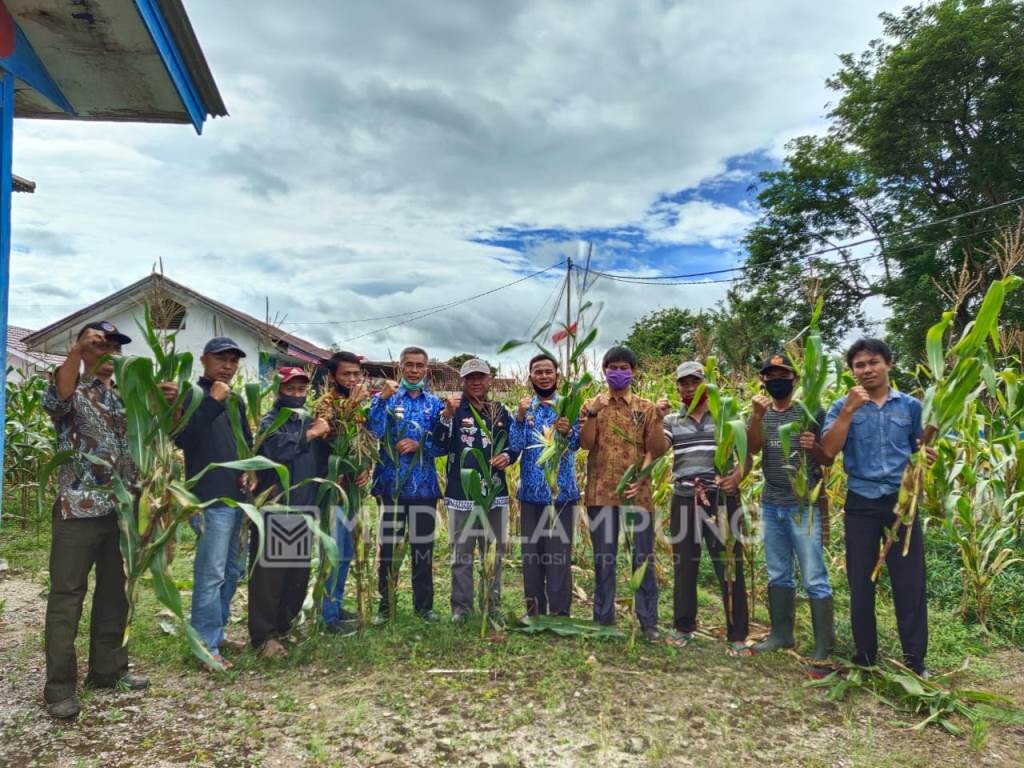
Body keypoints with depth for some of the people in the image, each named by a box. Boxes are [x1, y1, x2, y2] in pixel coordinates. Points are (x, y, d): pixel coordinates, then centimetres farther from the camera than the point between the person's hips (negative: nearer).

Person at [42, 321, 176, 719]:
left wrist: (169, 403, -10)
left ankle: (108, 669, 25)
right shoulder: (73, 391, -1)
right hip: (79, 509, -5)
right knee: (66, 597, 1)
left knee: (114, 592, 13)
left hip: (123, 509, 6)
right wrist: (77, 350, -38)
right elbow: (54, 399, -25)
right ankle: (60, 686, 8)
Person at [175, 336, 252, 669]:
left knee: (233, 571, 15)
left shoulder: (236, 401, 15)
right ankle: (206, 645, 2)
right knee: (210, 574, -7)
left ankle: (217, 632, 28)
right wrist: (213, 401, -26)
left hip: (238, 498, 8)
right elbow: (183, 439, -23)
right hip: (210, 499, -8)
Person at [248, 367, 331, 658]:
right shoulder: (270, 421, -8)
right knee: (269, 574, -2)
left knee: (299, 573, 14)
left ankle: (284, 625, 29)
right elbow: (275, 448, -31)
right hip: (273, 510, -7)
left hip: (303, 510, 7)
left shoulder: (308, 420, 14)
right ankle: (264, 636, 8)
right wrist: (311, 434, -21)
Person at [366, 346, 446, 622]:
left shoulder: (435, 403, 6)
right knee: (388, 547, 6)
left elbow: (444, 444, 2)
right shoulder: (385, 398, 2)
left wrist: (419, 445, -13)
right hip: (391, 484, -1)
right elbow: (373, 433, -14)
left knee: (423, 547, 9)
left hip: (424, 486, 1)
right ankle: (385, 604, 21)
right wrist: (382, 398, -21)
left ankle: (424, 604, 23)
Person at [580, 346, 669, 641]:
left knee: (644, 556, 3)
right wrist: (593, 413, -17)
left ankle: (648, 621, 15)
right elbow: (586, 444, -7)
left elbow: (657, 449, 1)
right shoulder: (591, 406, 7)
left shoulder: (646, 408, 7)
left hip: (638, 492, 0)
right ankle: (603, 619, 19)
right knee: (603, 557, 8)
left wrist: (658, 419, -16)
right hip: (601, 492, 0)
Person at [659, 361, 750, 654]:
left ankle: (737, 635, 10)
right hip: (684, 498, 2)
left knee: (730, 564, 0)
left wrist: (738, 475, -16)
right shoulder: (672, 420, 10)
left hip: (721, 497, -2)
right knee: (683, 564, 10)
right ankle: (683, 627, 24)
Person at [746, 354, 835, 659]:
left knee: (814, 578, -2)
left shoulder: (811, 412, -3)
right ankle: (781, 633, 26)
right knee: (778, 575, 14)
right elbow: (753, 448, -12)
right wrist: (757, 416, -26)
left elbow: (828, 460, -1)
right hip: (770, 505, 5)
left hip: (804, 506, -4)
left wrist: (814, 447, -23)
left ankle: (824, 643, 9)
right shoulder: (761, 414, 7)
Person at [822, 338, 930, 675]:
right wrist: (848, 410, -18)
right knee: (861, 581, 8)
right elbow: (829, 450, -12)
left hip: (902, 501, 1)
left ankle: (915, 660, 16)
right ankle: (864, 656, 22)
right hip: (861, 503, 0)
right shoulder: (843, 406, 1)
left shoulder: (910, 406, 5)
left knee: (910, 581, 3)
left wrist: (928, 458, -9)